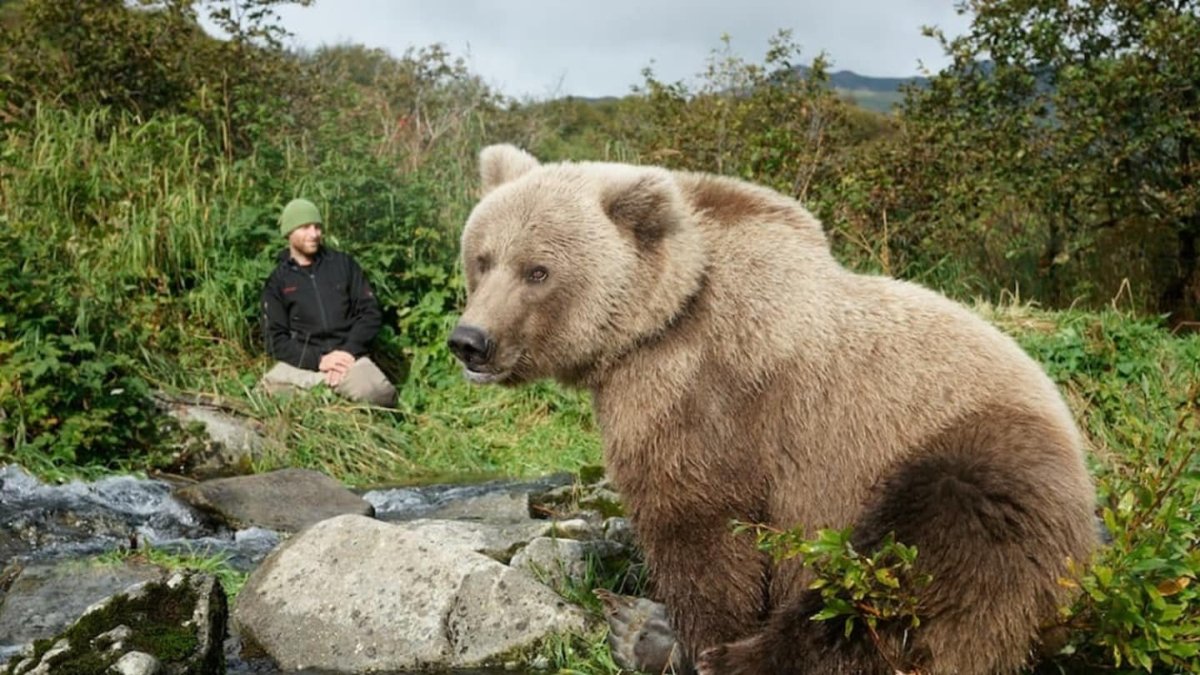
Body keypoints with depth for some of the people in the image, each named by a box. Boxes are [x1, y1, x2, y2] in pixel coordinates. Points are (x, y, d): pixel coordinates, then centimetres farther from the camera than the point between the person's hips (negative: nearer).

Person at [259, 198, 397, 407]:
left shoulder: (343, 264, 12)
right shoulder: (277, 282, 10)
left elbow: (370, 312, 7)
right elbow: (276, 339, 3)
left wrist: (348, 352, -8)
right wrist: (318, 359, -12)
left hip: (348, 356, 0)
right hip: (301, 361, 0)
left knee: (378, 395, -31)